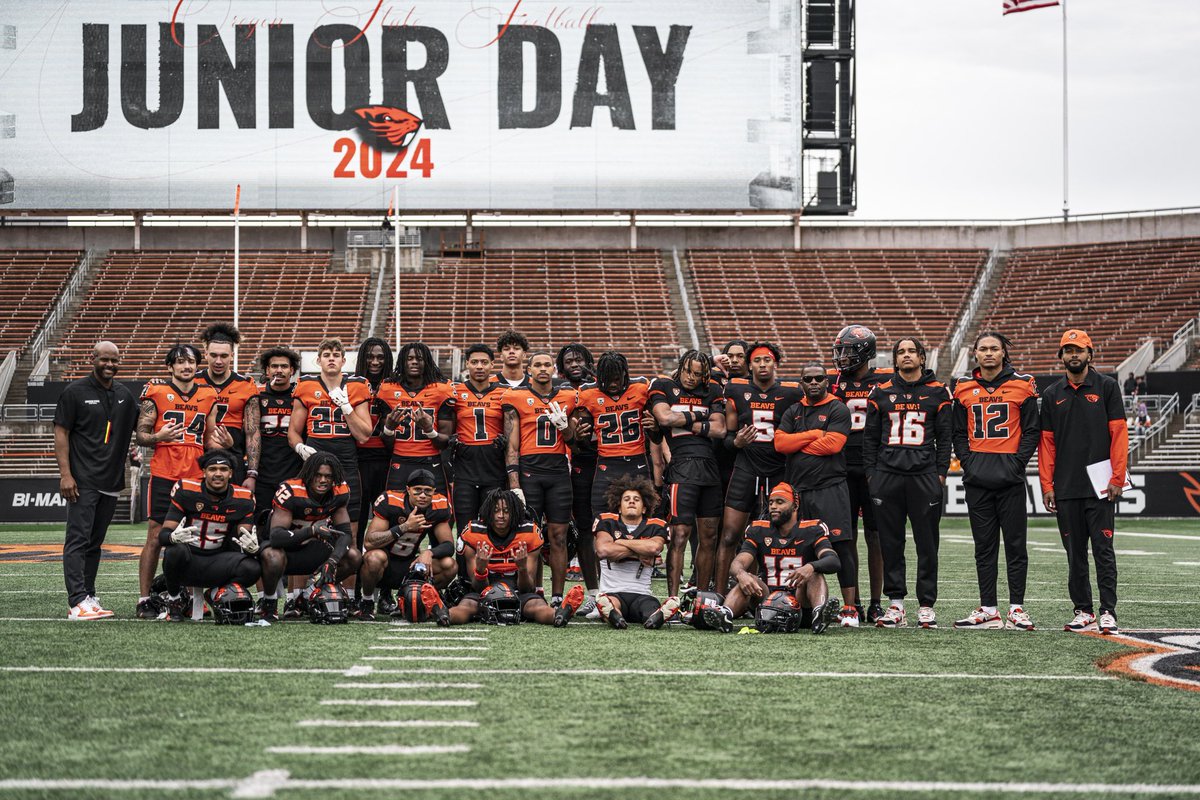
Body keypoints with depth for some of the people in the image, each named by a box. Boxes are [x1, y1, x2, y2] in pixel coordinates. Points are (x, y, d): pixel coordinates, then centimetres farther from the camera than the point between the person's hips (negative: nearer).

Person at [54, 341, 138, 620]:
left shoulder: (124, 396, 14)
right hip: (83, 480, -6)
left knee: (95, 542, 11)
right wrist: (65, 474, -12)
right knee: (78, 540, -11)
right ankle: (78, 602, -17)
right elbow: (61, 434, -5)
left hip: (111, 481, 6)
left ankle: (88, 598, 16)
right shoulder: (75, 392, -3)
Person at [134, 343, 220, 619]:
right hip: (164, 475, -3)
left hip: (197, 476, 3)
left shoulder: (208, 395, 13)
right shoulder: (155, 392, 2)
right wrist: (158, 437, -19)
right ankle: (145, 600, 1)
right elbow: (140, 435, 2)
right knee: (156, 538, -4)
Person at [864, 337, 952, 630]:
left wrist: (941, 472, -1)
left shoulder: (937, 393, 7)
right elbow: (870, 438, 12)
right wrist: (871, 473, 4)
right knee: (890, 542, 3)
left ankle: (926, 605, 5)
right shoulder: (881, 393, 11)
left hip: (924, 475, -2)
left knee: (927, 543, 0)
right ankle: (896, 604, 8)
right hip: (887, 475, 2)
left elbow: (945, 437, 6)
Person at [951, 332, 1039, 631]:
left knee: (1015, 543, -1)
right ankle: (988, 610, 10)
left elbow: (1031, 431, 2)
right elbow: (959, 433, 13)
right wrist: (968, 463, -1)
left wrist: (1016, 463, -9)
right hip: (977, 477, 3)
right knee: (984, 546, 6)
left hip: (1010, 475, -3)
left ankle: (1016, 608, 3)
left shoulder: (1022, 385, 2)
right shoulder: (964, 388, 9)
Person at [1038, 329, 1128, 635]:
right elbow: (1047, 442, 10)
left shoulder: (1107, 387, 2)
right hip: (1066, 489, 3)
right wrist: (1047, 486, 3)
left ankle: (1107, 612, -4)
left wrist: (1117, 479, -11)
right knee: (1075, 553, 7)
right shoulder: (1052, 395, 11)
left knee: (1103, 549, -5)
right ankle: (1083, 612, 12)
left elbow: (1119, 434, -3)